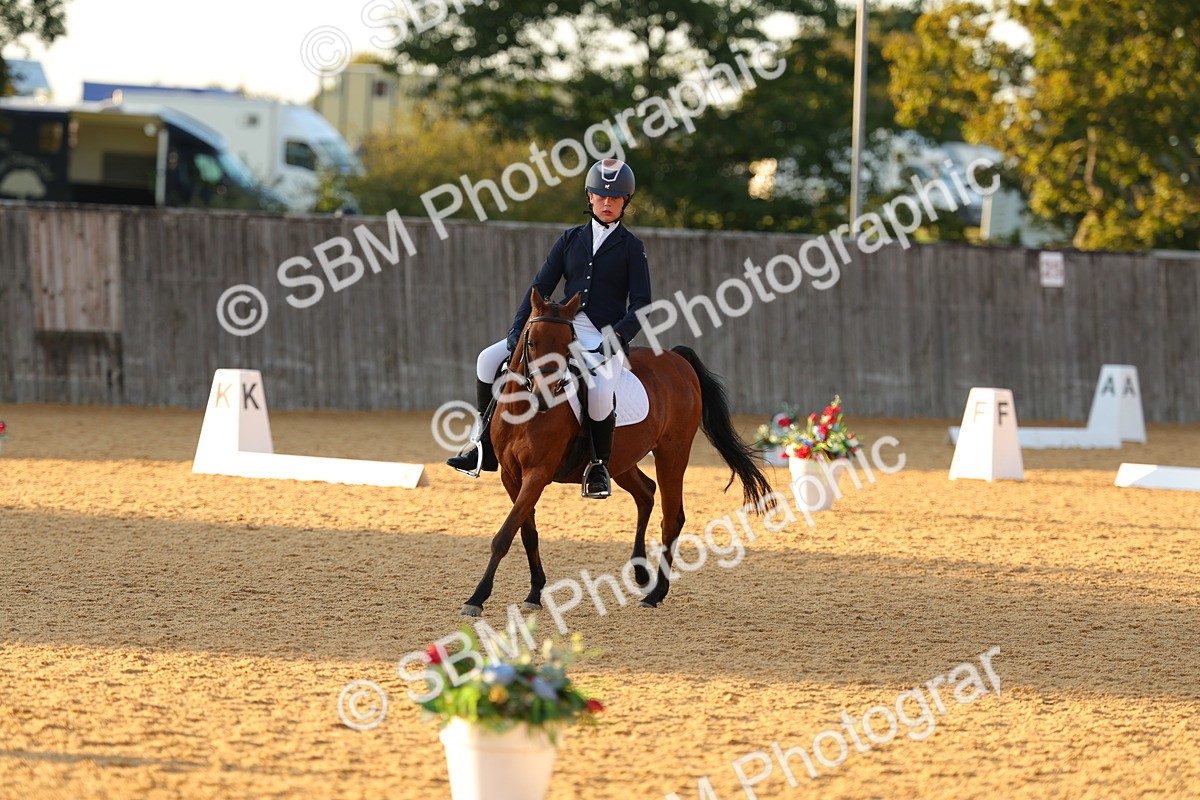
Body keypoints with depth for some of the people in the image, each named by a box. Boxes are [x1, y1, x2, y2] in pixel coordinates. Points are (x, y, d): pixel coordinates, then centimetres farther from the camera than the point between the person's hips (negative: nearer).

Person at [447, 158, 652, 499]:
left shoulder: (631, 247, 2)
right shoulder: (571, 239, 12)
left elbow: (640, 304, -5)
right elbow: (541, 286, 7)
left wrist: (618, 336, -22)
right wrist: (517, 332, -6)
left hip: (606, 339, -5)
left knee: (599, 391, -37)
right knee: (489, 360, -9)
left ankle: (600, 465, -14)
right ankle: (487, 445, 0)